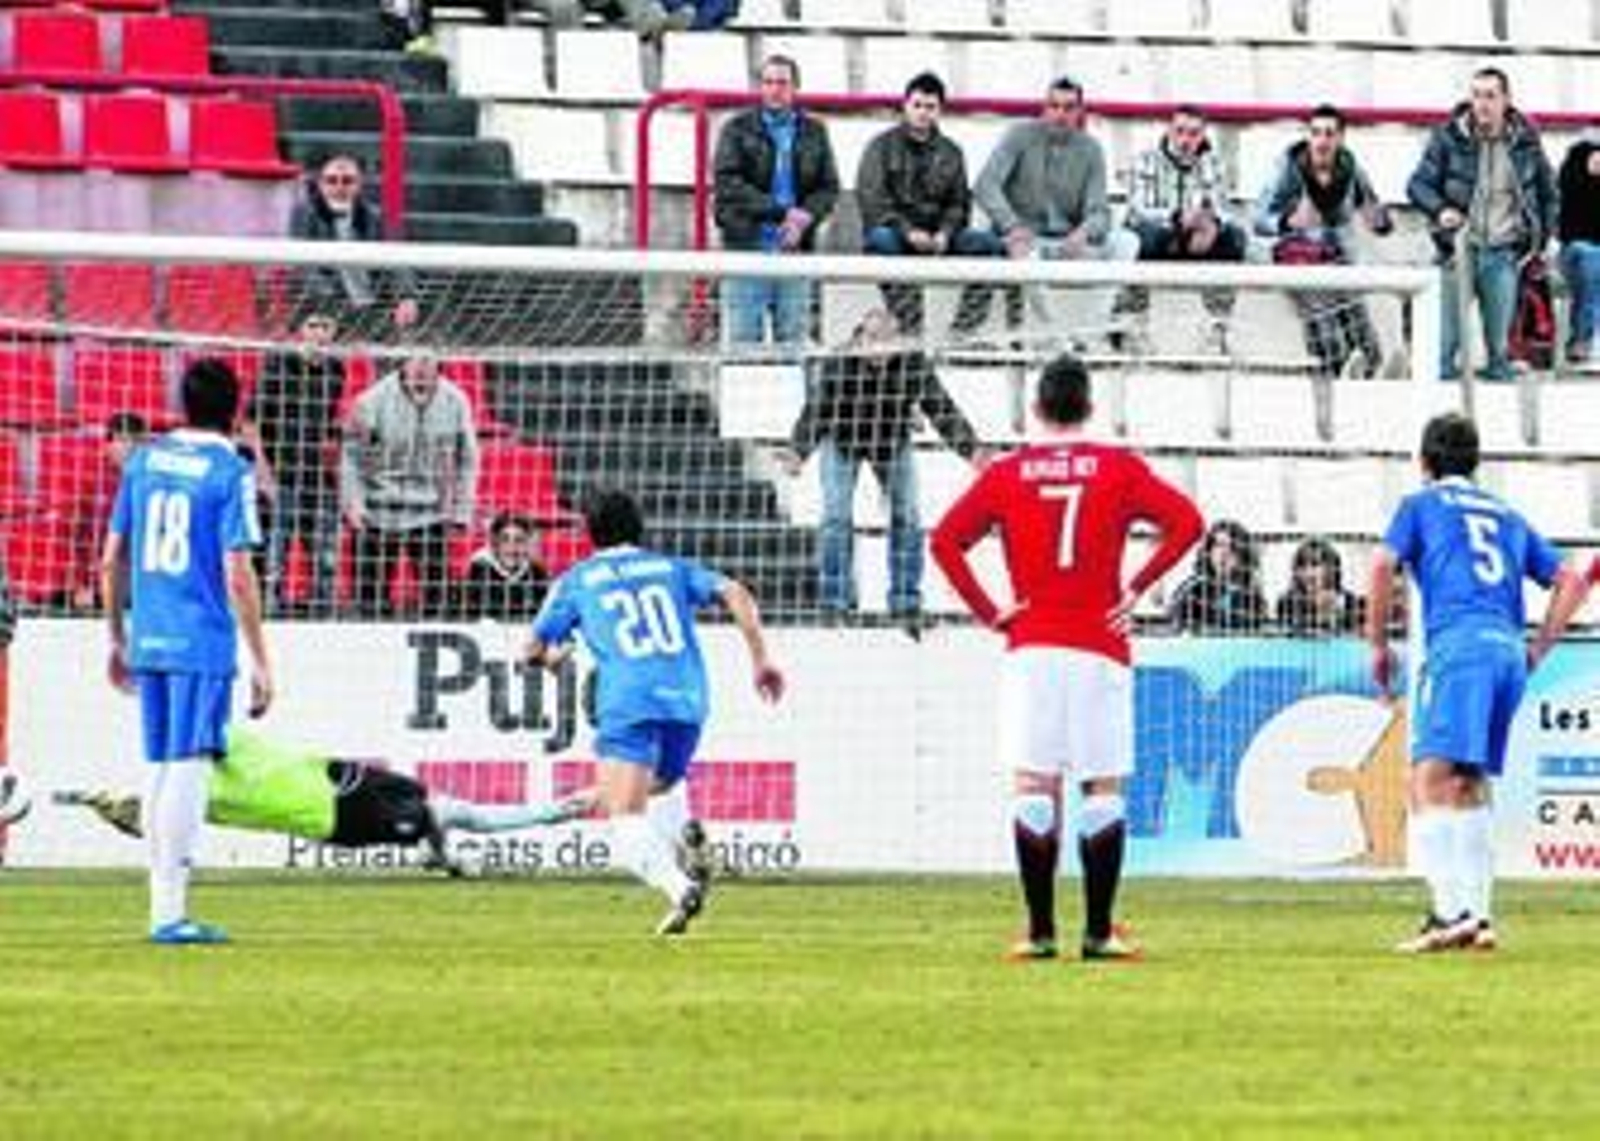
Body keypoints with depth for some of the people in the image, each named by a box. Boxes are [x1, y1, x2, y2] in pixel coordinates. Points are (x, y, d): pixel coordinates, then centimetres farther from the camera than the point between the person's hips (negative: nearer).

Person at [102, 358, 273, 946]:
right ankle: (170, 913, -9)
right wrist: (261, 662, -8)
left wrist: (118, 640, 21)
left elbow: (112, 559, 12)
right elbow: (238, 574, -12)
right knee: (189, 768, -5)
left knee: (161, 769, 13)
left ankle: (163, 909, 17)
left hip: (148, 641, 6)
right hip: (203, 645, -6)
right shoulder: (229, 472, -8)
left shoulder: (144, 460, 9)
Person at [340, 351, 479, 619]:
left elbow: (466, 459, 9)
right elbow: (351, 455, -3)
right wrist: (353, 504, -9)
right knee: (370, 588, -1)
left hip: (431, 515, 2)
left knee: (435, 588, -1)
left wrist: (461, 509, 7)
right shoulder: (374, 401, -10)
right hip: (379, 514, -2)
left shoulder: (455, 402, -1)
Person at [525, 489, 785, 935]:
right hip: (686, 699, 4)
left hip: (628, 706, -4)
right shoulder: (672, 568, 21)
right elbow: (735, 593, 7)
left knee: (627, 824, -10)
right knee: (662, 786, 31)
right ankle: (685, 837, -2)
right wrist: (760, 659, 9)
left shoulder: (576, 581, 15)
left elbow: (535, 650, 20)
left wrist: (555, 654, 43)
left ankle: (680, 886, -37)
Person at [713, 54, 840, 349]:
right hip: (747, 246, -3)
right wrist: (781, 211, -16)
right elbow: (727, 183, -8)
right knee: (742, 340, -5)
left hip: (795, 250, 3)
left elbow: (828, 188, 10)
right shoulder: (738, 130, 4)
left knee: (793, 341, 3)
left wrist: (806, 216, -13)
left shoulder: (813, 133, 13)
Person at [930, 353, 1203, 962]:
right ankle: (1099, 931, 0)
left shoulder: (1007, 473, 5)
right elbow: (1186, 521, -6)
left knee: (1034, 789, 2)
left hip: (1030, 649, 1)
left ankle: (1040, 931, -2)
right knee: (1103, 789, 3)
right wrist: (1137, 587, -2)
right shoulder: (1118, 467, 3)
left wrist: (989, 611, 1)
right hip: (1100, 649, -1)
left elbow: (945, 540, -2)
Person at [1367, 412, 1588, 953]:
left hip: (1458, 645, -6)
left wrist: (1378, 645, 7)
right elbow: (1571, 581, 24)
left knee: (1431, 781, -16)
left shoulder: (1421, 504, 14)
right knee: (1470, 786, 15)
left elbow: (1383, 566, -2)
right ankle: (1477, 916, 12)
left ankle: (1452, 911, -31)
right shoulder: (1507, 516, 29)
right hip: (1508, 652, 6)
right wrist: (1538, 649, 24)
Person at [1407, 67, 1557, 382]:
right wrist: (1439, 210, -21)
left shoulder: (1526, 141, 4)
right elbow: (1418, 184, -1)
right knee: (1453, 341, -1)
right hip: (1460, 250, -1)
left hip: (1503, 253, 1)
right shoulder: (1448, 138, -3)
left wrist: (1542, 239, 11)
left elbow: (1547, 191, 16)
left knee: (1499, 342, 5)